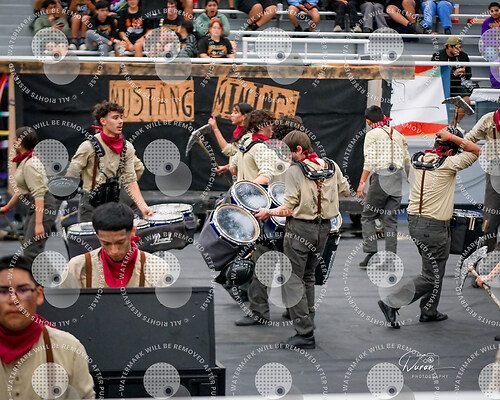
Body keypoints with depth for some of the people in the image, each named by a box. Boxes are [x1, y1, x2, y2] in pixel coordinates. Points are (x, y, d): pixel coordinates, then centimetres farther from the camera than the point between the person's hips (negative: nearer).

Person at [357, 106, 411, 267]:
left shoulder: (372, 134, -1)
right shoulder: (398, 135, 15)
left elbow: (369, 161, -11)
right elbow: (407, 162, 16)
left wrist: (362, 183, -13)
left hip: (381, 178, -5)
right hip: (397, 180, 5)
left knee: (367, 217, 5)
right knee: (391, 220, 8)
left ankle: (371, 252, -9)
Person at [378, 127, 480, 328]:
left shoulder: (417, 159, 4)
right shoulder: (447, 164, -16)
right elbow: (476, 150, -6)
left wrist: (443, 137, 17)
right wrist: (452, 137, -8)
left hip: (414, 221, 8)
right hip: (434, 226, -8)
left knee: (434, 269, 22)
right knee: (431, 276, 2)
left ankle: (429, 311, 28)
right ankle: (391, 303, -5)